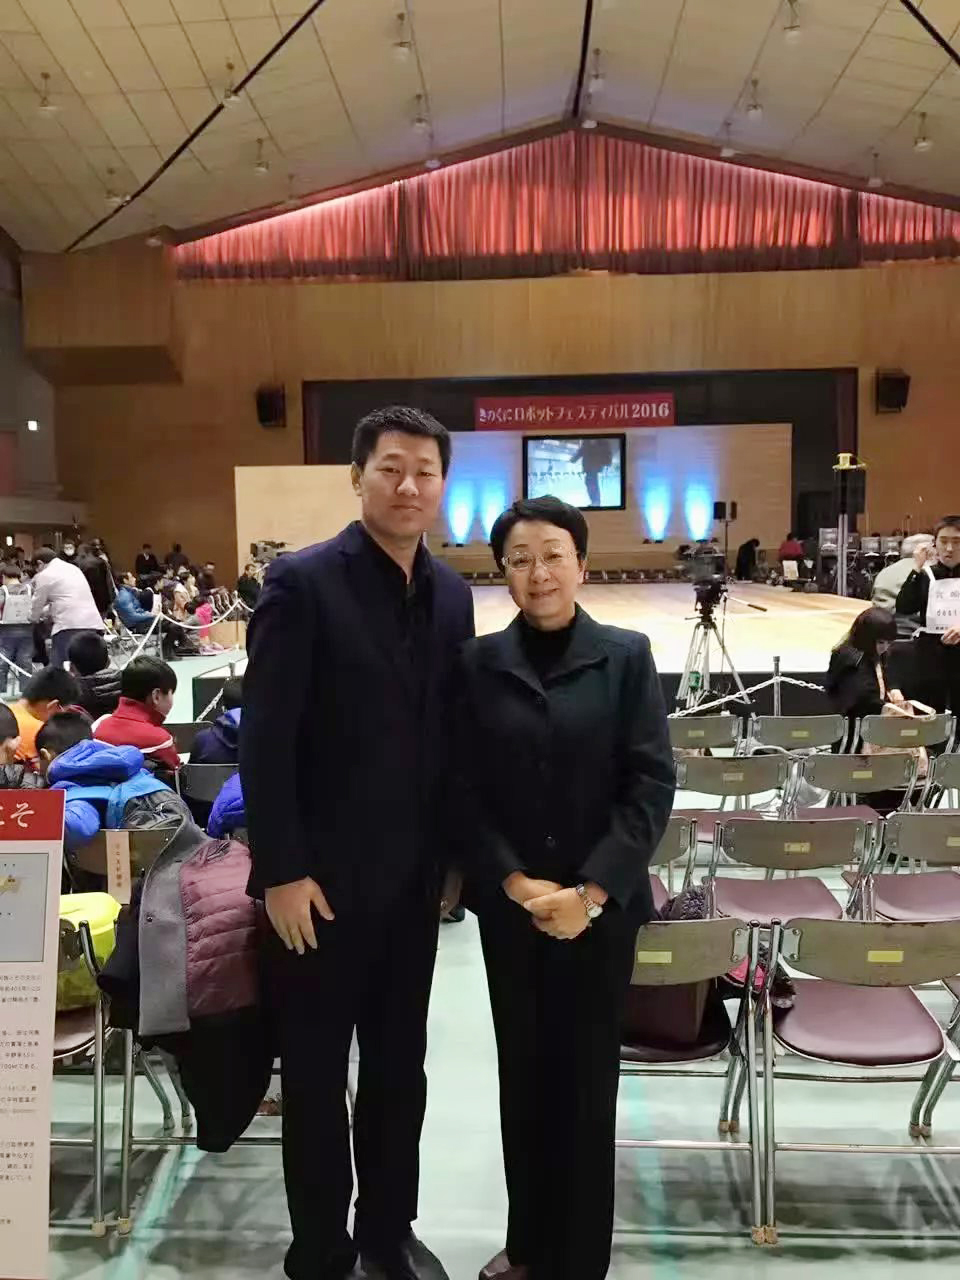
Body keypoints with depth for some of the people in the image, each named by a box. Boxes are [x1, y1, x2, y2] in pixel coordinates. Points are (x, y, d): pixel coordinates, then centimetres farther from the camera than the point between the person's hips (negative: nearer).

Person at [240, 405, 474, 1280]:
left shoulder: (452, 593, 6)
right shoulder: (302, 582, -12)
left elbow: (452, 730, 9)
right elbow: (265, 738, -14)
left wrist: (456, 850, 9)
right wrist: (281, 870, -16)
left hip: (412, 874, 6)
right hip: (325, 874, -5)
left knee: (399, 1062, 19)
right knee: (317, 1069, 12)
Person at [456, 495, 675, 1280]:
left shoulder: (626, 657, -4)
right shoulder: (480, 664, -1)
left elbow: (652, 783, -7)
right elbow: (465, 790, 0)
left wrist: (591, 890, -14)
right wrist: (514, 882, -11)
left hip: (600, 904, -1)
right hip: (509, 905, 2)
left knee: (587, 1076, 9)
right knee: (523, 1070, 14)